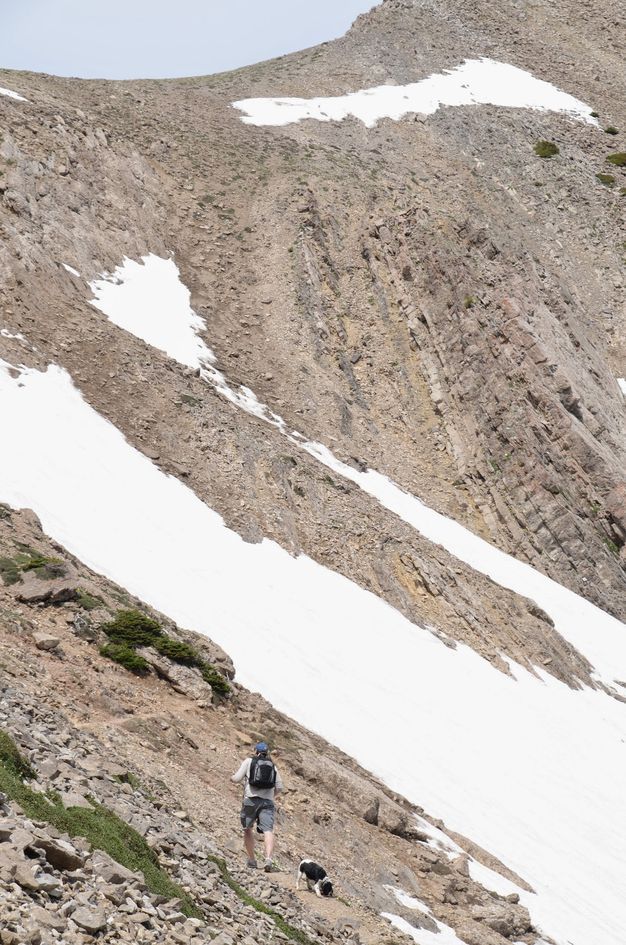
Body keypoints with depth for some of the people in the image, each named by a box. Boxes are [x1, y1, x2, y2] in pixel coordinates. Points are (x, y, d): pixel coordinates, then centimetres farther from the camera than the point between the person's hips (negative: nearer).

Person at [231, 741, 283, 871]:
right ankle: (268, 859, -31)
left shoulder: (249, 761, 8)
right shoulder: (272, 765, 17)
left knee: (248, 829, 17)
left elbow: (237, 779, 0)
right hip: (268, 802, 1)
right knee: (268, 830, -10)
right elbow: (279, 787, 12)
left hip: (251, 800, -1)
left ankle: (252, 860, 17)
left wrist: (232, 778, 23)